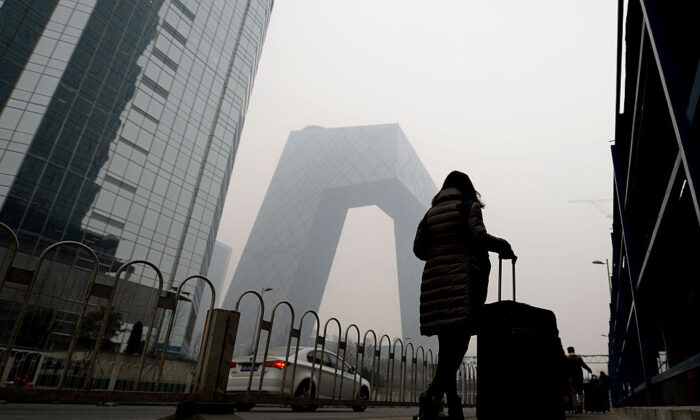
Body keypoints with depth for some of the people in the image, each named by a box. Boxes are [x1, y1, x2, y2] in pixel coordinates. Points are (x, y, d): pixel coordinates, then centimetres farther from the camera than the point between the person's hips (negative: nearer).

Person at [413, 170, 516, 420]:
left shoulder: (431, 213, 19)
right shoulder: (468, 206, 5)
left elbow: (419, 248, 12)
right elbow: (479, 237, -8)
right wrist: (503, 246, 8)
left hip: (434, 283, 6)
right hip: (461, 283, -6)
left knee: (447, 347, 7)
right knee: (458, 342, -12)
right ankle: (433, 395, -30)